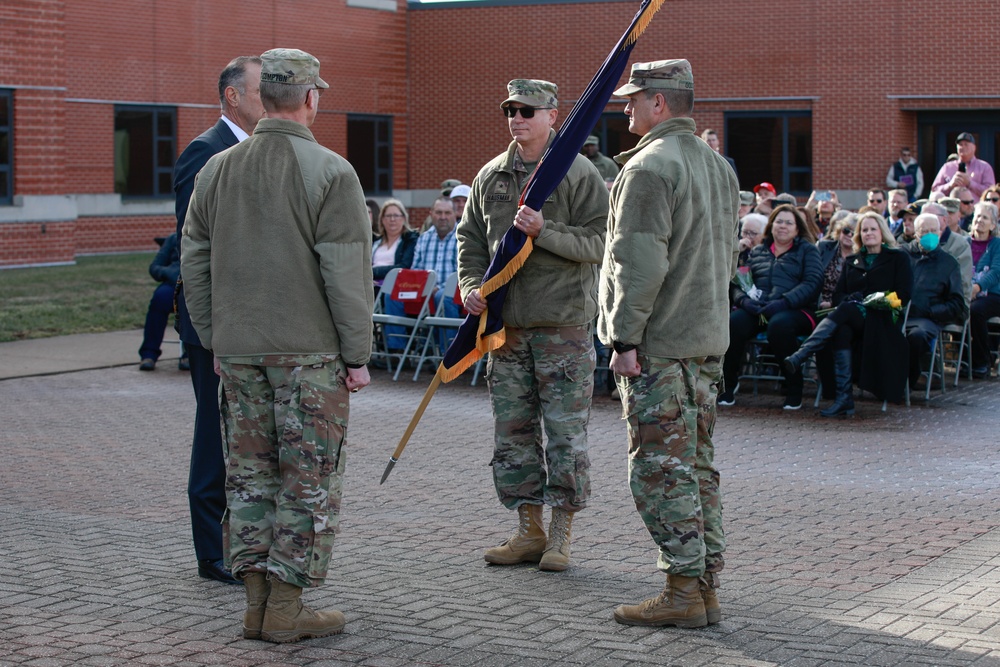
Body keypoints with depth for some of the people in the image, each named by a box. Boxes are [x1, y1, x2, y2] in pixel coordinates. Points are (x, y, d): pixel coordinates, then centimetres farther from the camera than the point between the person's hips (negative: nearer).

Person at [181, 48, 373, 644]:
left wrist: (214, 341, 19)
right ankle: (286, 608, 4)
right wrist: (358, 355, -6)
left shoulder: (217, 170, 7)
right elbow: (347, 274, -12)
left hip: (238, 350, 6)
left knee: (250, 473, 12)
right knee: (309, 479, 2)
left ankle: (258, 602, 17)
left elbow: (194, 264, 12)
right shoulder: (329, 171, -10)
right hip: (309, 351, -5)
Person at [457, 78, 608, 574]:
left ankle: (561, 535, 7)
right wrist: (472, 285, 1)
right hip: (506, 323, 6)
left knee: (564, 431, -2)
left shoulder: (579, 173, -5)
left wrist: (543, 231, -22)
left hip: (563, 324, -5)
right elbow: (471, 237, 17)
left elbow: (597, 242, -10)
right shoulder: (491, 176, 12)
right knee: (512, 430, 8)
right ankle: (529, 531, 17)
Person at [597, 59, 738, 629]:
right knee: (699, 464, 12)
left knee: (661, 467, -4)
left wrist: (625, 337, -17)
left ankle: (684, 592, -2)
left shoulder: (649, 166, -14)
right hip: (708, 340, 9)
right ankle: (707, 587, 15)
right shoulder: (719, 166, 16)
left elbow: (639, 263, -20)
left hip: (658, 346, -9)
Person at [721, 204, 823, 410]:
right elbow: (738, 281, 16)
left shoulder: (807, 250, 15)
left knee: (779, 324, -39)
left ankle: (794, 389, -22)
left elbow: (812, 283, -1)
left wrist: (784, 302, -16)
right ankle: (728, 383, -14)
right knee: (733, 322, -30)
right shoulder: (757, 252, 25)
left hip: (795, 310, -3)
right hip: (755, 310, 3)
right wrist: (744, 300, -9)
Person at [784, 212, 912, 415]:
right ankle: (844, 398, -44)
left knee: (845, 310, -35)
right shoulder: (851, 261, 27)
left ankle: (799, 357, -52)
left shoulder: (898, 258, 15)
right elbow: (837, 295, 16)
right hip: (851, 318, 3)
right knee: (842, 331, -35)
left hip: (881, 320, -3)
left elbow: (903, 295, 2)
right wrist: (853, 299, -7)